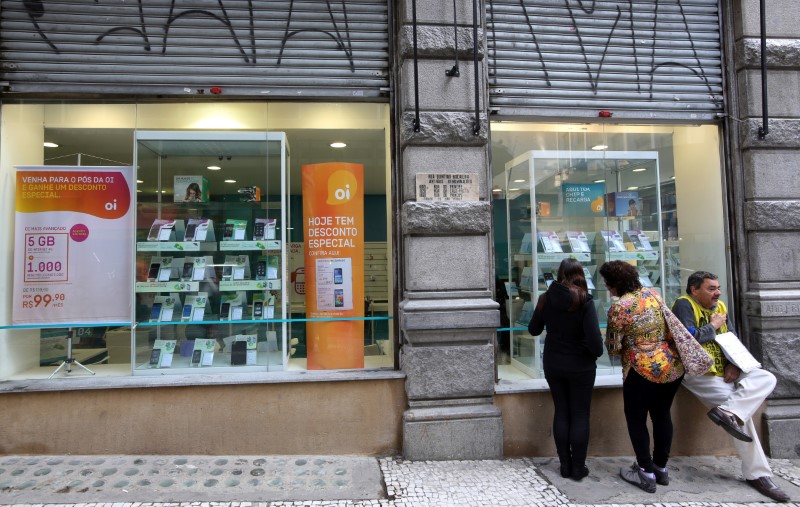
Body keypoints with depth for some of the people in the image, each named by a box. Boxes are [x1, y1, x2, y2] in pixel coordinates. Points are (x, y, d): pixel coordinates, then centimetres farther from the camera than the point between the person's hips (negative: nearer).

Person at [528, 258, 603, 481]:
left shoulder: (546, 299, -5)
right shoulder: (584, 301, -16)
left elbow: (533, 329, 5)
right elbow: (593, 337, -21)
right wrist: (597, 353, -2)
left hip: (553, 365, 3)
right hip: (580, 366, -3)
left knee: (561, 412, 14)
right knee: (580, 415, 9)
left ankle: (565, 465, 20)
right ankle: (578, 467, 16)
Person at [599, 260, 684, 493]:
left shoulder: (618, 308, -16)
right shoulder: (653, 294, 5)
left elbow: (613, 348, -9)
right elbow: (668, 325, 16)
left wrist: (626, 346, 11)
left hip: (644, 371, -7)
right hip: (674, 365, 7)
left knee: (636, 419, 10)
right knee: (662, 414, 19)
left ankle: (647, 474, 16)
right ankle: (661, 468, 31)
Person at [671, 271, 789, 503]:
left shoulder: (719, 306, 14)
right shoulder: (684, 305, -12)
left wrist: (734, 364, -5)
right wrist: (713, 326, -10)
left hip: (724, 370, 8)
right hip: (698, 373, -8)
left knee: (767, 378, -12)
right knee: (740, 413, -18)